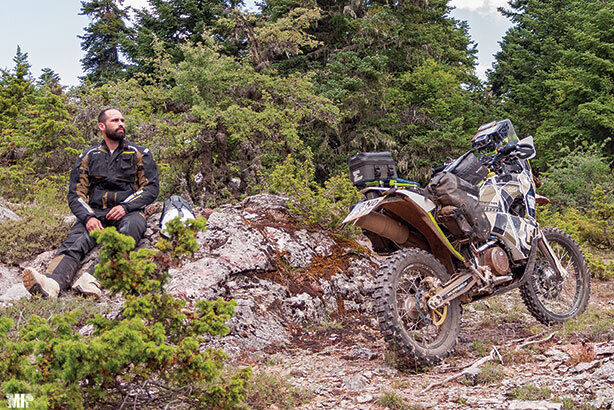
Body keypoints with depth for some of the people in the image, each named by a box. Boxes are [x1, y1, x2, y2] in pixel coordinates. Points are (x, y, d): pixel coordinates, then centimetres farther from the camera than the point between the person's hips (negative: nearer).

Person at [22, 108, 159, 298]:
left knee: (133, 225, -39)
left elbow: (151, 188, 6)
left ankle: (93, 280, -58)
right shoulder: (88, 157, 17)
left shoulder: (140, 154, 15)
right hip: (95, 212, 2)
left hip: (128, 212, -2)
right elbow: (76, 194, 10)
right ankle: (53, 283, -58)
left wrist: (125, 207, -12)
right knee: (75, 241, -30)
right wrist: (88, 217, -12)